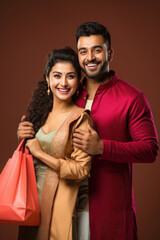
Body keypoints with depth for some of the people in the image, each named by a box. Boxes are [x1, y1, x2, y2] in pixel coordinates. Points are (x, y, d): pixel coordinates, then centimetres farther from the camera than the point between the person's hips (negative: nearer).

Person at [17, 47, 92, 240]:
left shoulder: (80, 119, -14)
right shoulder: (41, 112, 6)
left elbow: (81, 170, -20)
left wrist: (40, 153, -16)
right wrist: (23, 140, -4)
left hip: (60, 202, -6)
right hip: (32, 197, 6)